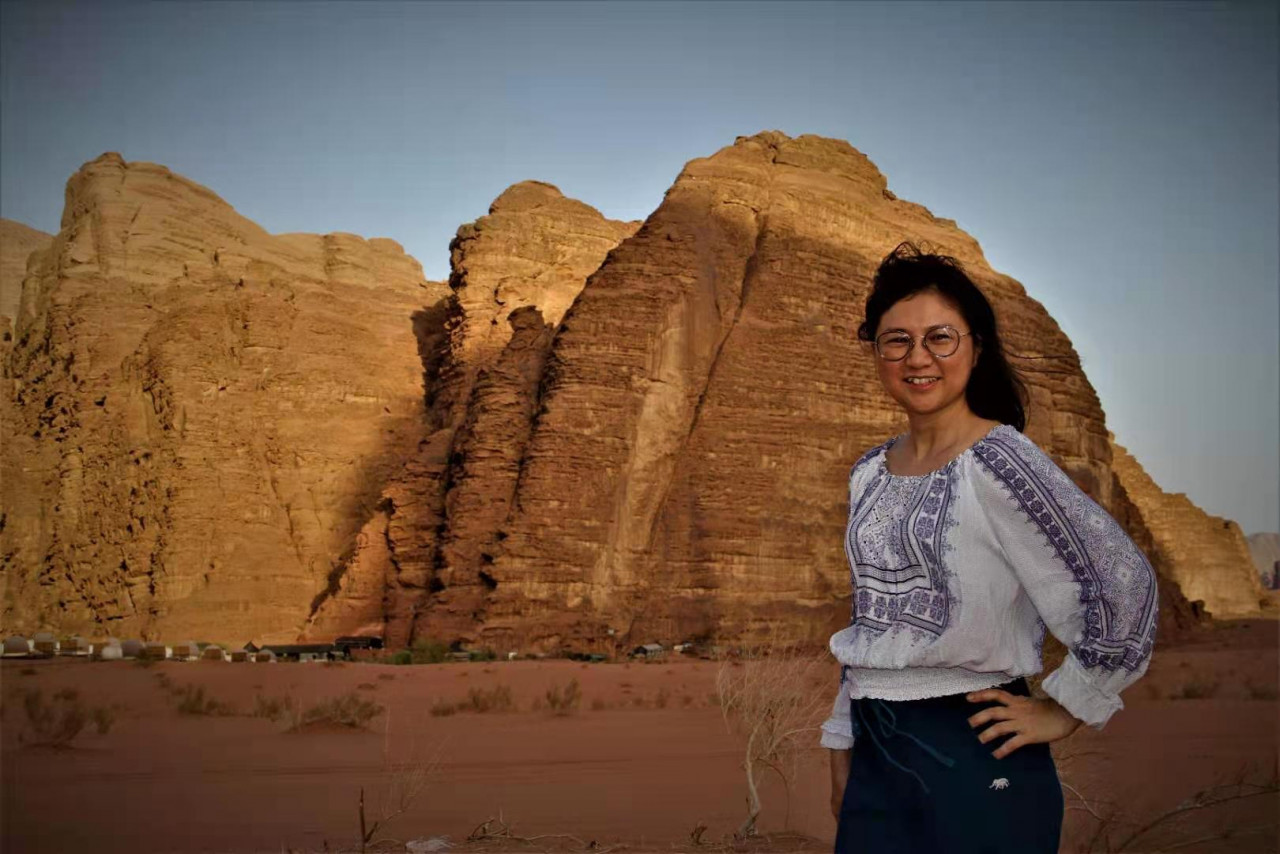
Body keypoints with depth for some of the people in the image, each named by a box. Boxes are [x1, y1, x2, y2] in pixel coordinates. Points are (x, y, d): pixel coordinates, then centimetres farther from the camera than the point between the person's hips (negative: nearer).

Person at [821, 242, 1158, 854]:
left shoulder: (998, 462, -13)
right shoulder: (869, 475, 8)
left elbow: (1123, 584, -17)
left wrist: (1064, 710, -10)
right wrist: (842, 746, 15)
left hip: (974, 758, -6)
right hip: (875, 757, 6)